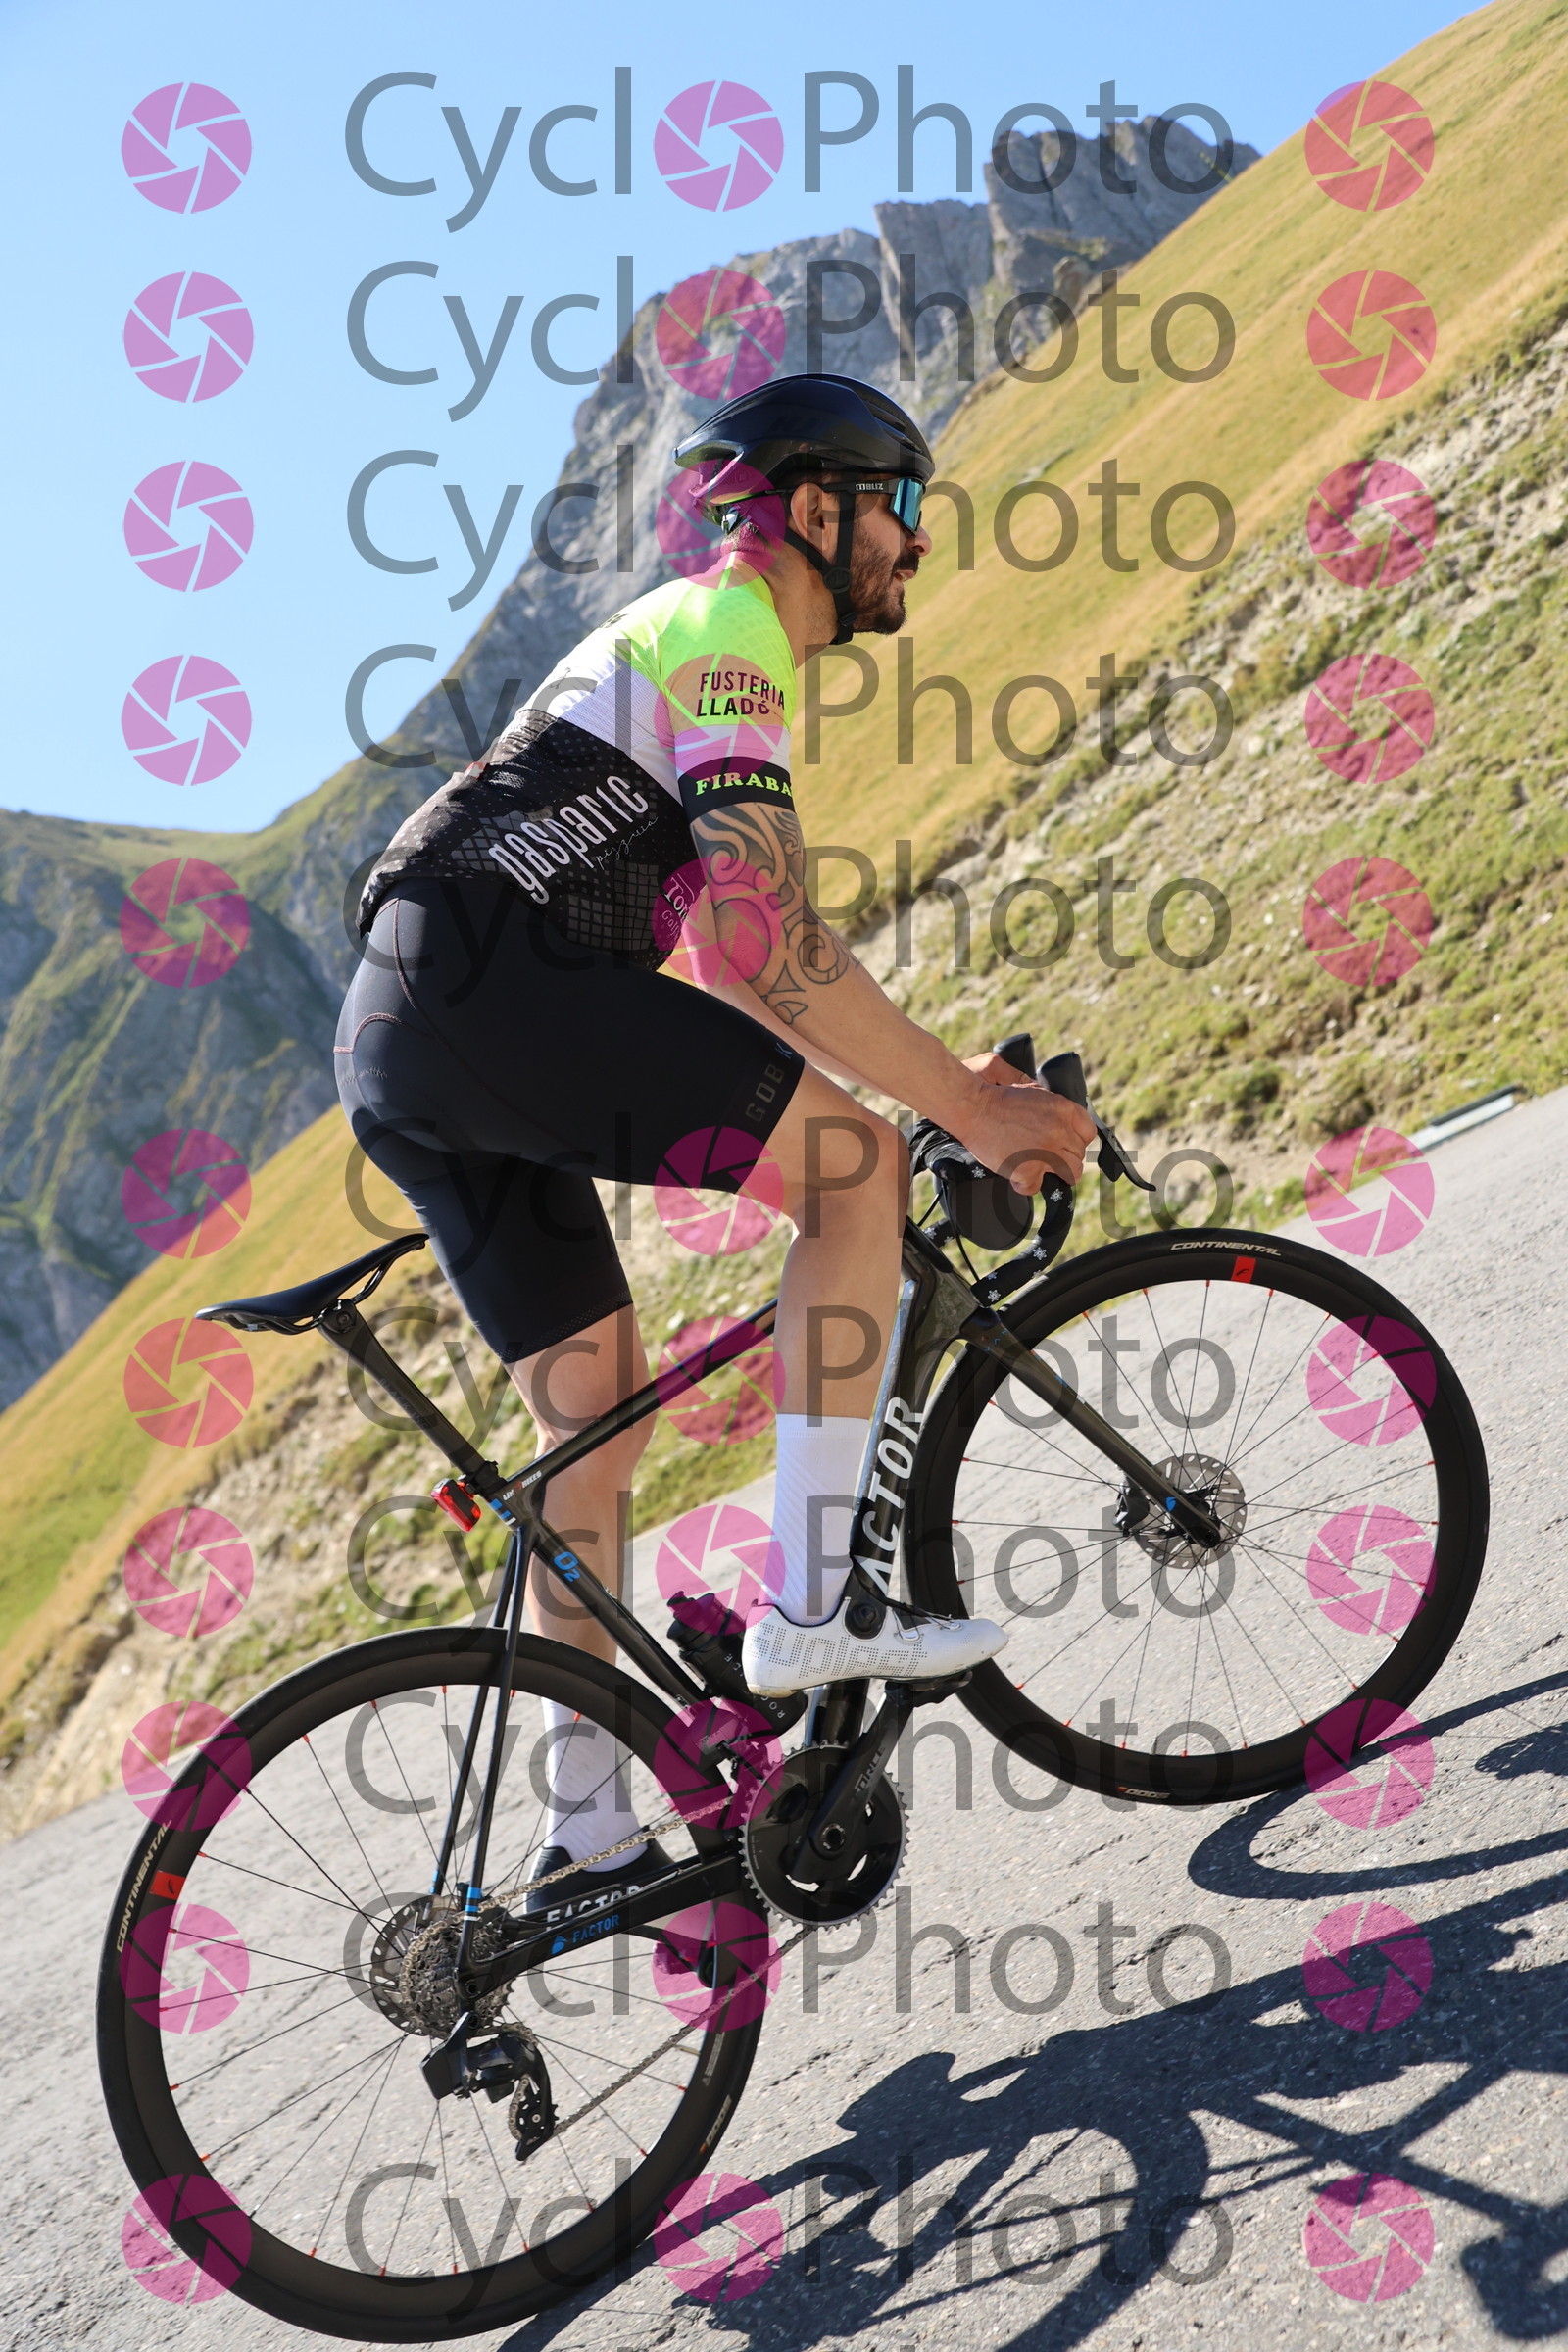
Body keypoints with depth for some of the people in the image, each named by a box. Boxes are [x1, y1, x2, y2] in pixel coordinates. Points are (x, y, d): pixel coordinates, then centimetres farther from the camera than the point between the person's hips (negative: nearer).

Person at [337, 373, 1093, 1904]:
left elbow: (736, 948, 28)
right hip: (483, 984, -10)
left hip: (404, 1058, 10)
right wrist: (972, 1106, -13)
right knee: (856, 1161, -11)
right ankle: (811, 1600, -11)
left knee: (601, 1409, 11)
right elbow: (765, 941, -17)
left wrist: (939, 1077, 22)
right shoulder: (722, 629, -3)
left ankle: (588, 1827, 18)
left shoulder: (691, 640, 29)